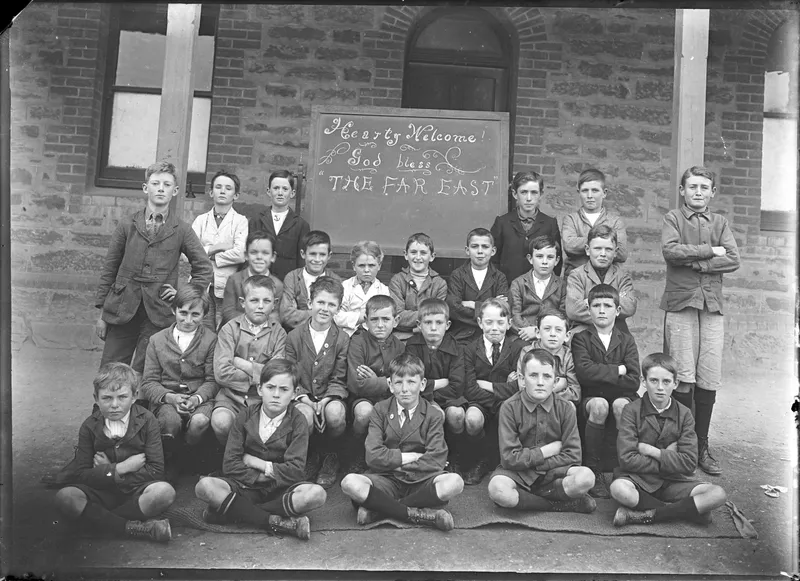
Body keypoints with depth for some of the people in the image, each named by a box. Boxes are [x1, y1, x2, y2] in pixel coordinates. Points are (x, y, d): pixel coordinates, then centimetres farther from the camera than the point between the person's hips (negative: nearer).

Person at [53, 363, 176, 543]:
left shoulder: (146, 421, -6)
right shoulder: (89, 426, -1)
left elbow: (156, 471, -12)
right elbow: (81, 474, -6)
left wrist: (110, 471, -13)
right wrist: (121, 468, -17)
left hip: (135, 489, -1)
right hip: (102, 492, 2)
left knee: (164, 492, -33)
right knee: (64, 497, -28)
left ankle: (96, 519, -19)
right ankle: (133, 528, -27)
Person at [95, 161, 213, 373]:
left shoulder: (182, 230, 2)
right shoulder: (127, 225, 6)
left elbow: (204, 269, 9)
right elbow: (109, 269, 8)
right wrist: (102, 312, 7)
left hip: (159, 314, -1)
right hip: (122, 310, 2)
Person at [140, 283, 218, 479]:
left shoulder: (211, 340, 3)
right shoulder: (157, 340, 9)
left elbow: (212, 380, 1)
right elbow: (149, 383, 5)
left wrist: (197, 398, -20)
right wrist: (170, 397, -15)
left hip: (199, 398, -1)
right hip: (165, 399, 1)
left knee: (200, 421, -34)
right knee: (171, 420, -34)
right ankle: (170, 463, -2)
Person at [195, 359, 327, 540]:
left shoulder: (297, 421, -5)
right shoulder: (245, 416, -1)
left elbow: (295, 470, -14)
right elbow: (230, 464, -7)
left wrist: (257, 463, -10)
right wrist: (261, 477, -16)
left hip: (281, 488, -1)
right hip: (247, 485, 1)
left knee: (316, 494, -32)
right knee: (204, 486, -26)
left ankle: (233, 511, -23)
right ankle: (276, 522, -26)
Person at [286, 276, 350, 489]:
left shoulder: (342, 339, 2)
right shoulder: (294, 336, 4)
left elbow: (339, 380, -1)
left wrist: (325, 401, -18)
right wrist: (304, 398, -15)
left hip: (330, 397, 0)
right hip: (302, 398, 0)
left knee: (335, 414, -35)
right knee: (304, 417, -34)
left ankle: (330, 456, 0)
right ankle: (311, 454, 3)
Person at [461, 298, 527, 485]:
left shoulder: (518, 346, -1)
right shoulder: (470, 349, 0)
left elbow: (519, 386, -11)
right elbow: (470, 389, -10)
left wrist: (485, 385, -12)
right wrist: (502, 388, -19)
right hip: (480, 403, 0)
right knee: (472, 419, -34)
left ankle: (486, 462, -7)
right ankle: (478, 461, 0)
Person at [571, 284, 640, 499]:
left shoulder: (627, 340, 7)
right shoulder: (581, 338, 3)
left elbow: (633, 382, -7)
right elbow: (584, 372, -17)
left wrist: (599, 376, -11)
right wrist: (617, 371, -11)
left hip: (622, 396, 1)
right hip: (590, 399, -1)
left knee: (621, 405, -33)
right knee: (599, 405, -34)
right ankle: (593, 470, -19)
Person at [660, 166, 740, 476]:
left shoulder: (720, 222, 16)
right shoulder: (673, 218, 7)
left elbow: (733, 260, 1)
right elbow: (670, 250, -13)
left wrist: (696, 262, -9)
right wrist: (710, 250, -6)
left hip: (712, 304, 3)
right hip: (680, 302, -3)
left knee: (709, 380, 2)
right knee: (683, 378, -4)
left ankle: (702, 447, 14)